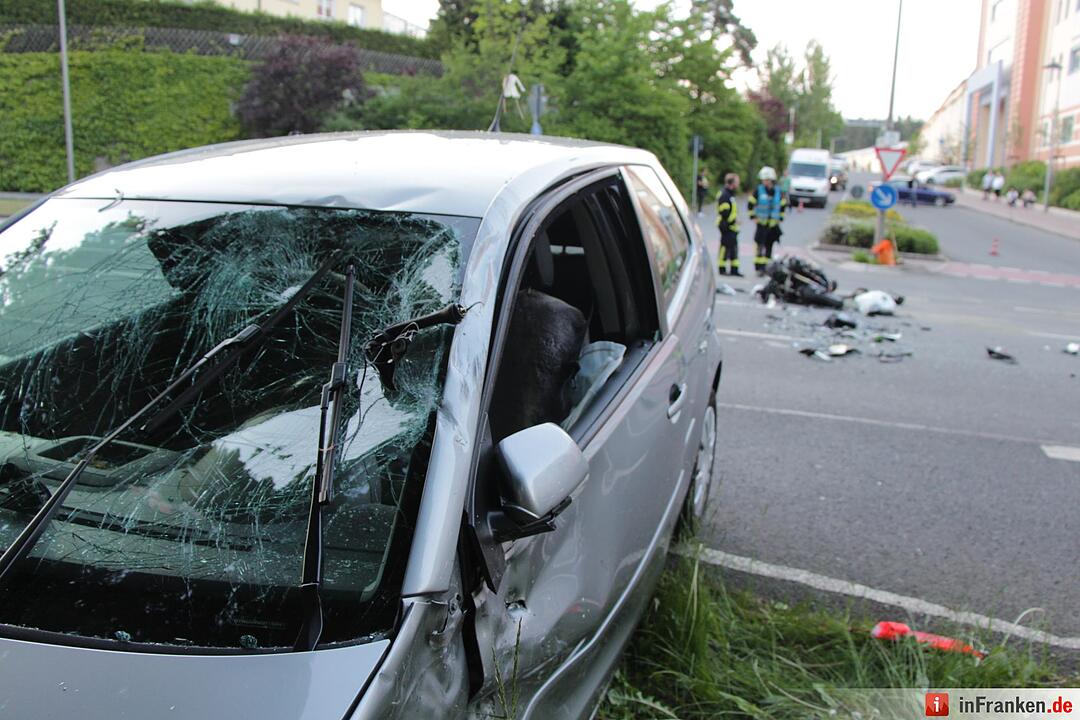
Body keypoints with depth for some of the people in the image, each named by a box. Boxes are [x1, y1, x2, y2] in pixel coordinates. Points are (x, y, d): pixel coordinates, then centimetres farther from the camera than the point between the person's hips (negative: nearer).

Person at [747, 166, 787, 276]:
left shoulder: (778, 191, 4)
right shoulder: (758, 190, -5)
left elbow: (783, 205, 18)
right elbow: (750, 204, 3)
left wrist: (780, 218, 13)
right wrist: (753, 217, -1)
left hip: (773, 224, 3)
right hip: (761, 223, -3)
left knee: (769, 247, 7)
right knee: (760, 246, -12)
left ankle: (766, 267, 16)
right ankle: (759, 267, -9)